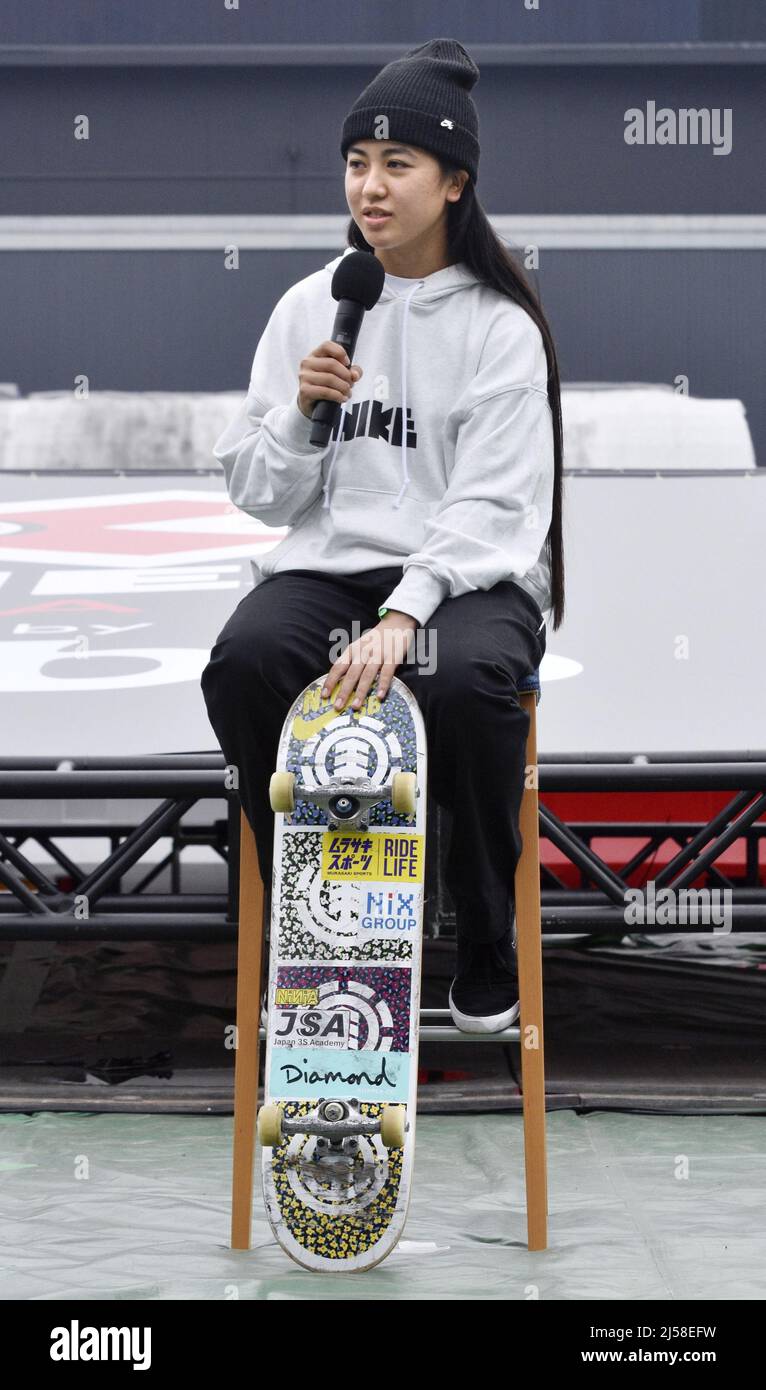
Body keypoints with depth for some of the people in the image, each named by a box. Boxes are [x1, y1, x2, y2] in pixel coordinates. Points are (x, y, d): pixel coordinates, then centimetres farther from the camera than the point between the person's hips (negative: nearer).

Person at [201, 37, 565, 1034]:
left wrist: (404, 619, -26)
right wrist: (302, 411, -9)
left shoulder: (500, 326, -1)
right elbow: (260, 495, 11)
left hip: (468, 576, -3)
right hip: (327, 564, 3)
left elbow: (490, 505, -11)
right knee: (244, 663, -30)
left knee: (465, 682, -36)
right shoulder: (310, 310, 10)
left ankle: (488, 949, -12)